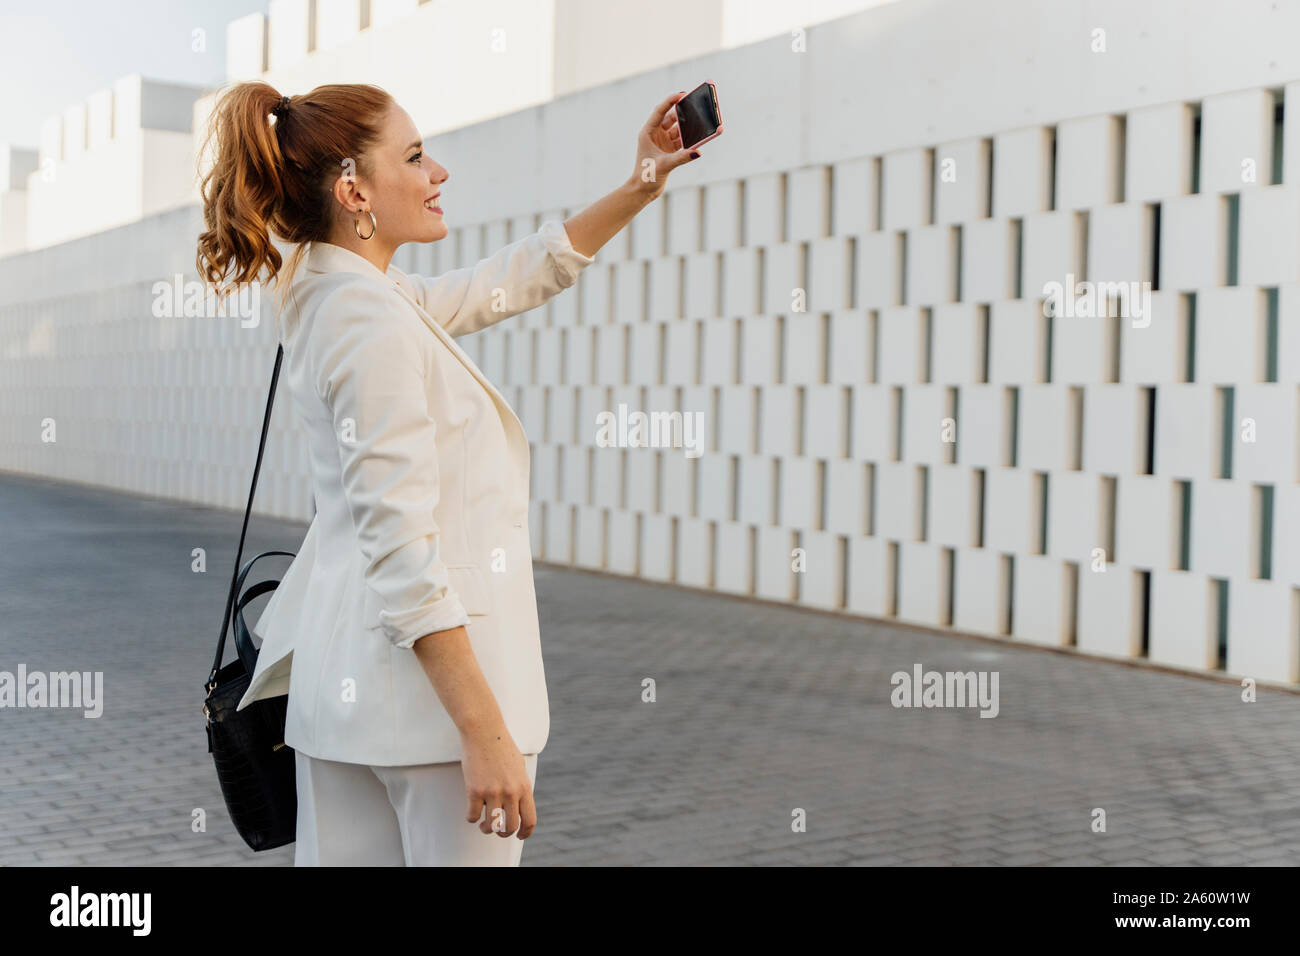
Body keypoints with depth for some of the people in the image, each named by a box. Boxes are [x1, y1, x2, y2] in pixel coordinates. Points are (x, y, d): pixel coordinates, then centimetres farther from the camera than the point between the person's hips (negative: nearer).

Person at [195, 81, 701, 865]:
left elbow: (521, 278, 22)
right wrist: (485, 732, -23)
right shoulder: (374, 326, -18)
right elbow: (403, 555, -23)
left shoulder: (335, 299, 11)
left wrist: (641, 185, 17)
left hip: (344, 678, 10)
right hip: (429, 682, -10)